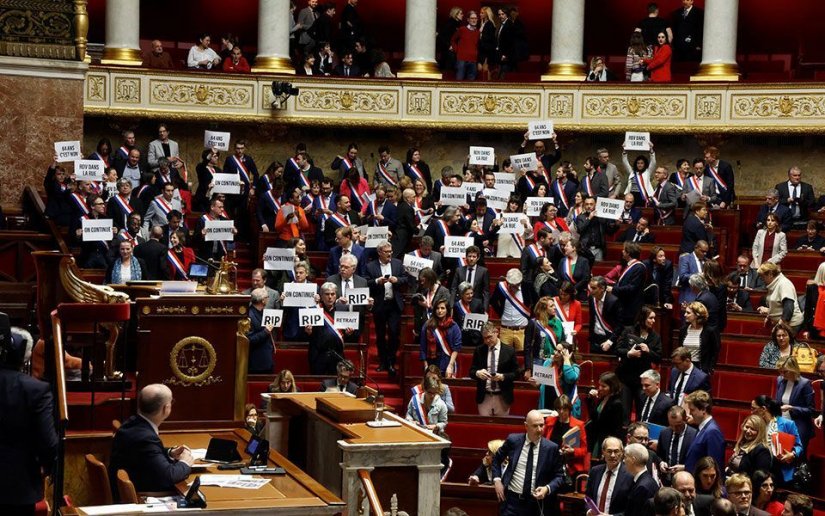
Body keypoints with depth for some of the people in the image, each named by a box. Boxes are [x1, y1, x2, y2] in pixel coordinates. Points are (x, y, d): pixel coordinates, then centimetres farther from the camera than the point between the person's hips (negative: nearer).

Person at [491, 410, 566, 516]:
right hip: (512, 499, 0)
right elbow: (497, 459, 14)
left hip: (536, 502, 0)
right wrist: (497, 480, 2)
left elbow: (559, 475, 2)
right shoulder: (513, 440, -2)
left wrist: (547, 488, -15)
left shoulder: (551, 448, -5)